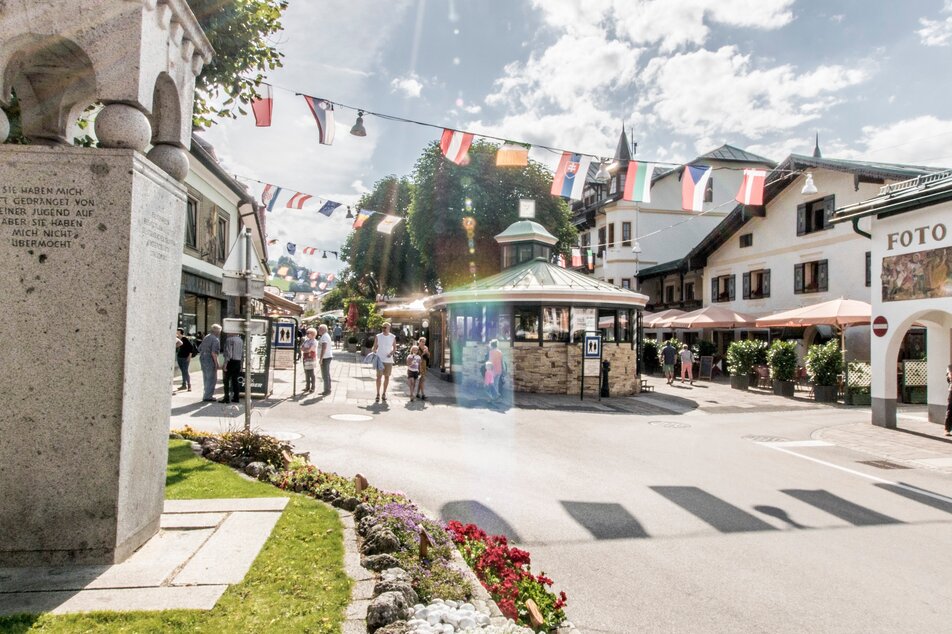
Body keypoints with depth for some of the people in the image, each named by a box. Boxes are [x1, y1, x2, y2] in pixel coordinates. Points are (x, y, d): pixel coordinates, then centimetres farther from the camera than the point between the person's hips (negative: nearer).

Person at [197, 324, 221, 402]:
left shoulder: (206, 337, 14)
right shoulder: (216, 340, -13)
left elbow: (199, 349, 18)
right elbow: (213, 353, -21)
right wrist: (217, 364, -18)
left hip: (202, 359, 9)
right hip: (210, 360, -9)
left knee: (206, 378, 17)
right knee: (212, 378, 0)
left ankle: (207, 395, 26)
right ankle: (208, 396, 0)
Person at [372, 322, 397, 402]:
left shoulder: (393, 337, 2)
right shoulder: (378, 336, 0)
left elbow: (395, 347, 10)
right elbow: (375, 347, 3)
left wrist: (392, 352, -9)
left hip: (389, 360, 2)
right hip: (380, 359, -1)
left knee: (387, 377, 6)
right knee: (379, 376, -3)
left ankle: (384, 394, 17)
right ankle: (378, 394, 3)